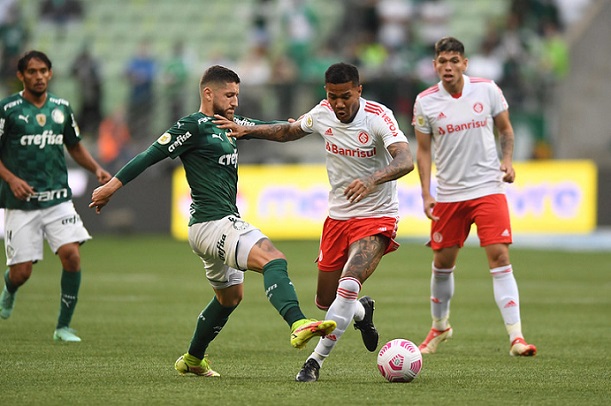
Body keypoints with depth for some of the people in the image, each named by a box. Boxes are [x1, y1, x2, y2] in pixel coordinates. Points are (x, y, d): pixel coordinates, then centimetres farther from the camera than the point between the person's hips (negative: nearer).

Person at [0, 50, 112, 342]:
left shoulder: (62, 108, 9)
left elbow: (74, 146, 22)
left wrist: (96, 169, 6)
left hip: (58, 199, 3)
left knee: (71, 255, -16)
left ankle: (64, 326, -2)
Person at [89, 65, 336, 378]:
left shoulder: (228, 124, 17)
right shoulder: (193, 126, -9)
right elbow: (151, 155, -9)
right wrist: (112, 186, -10)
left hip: (225, 224, 11)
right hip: (212, 222, -11)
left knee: (230, 295, 25)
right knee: (273, 259, -28)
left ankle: (192, 360, 39)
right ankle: (298, 325, -49)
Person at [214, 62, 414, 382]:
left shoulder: (378, 117, -20)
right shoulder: (322, 114, -4)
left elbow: (405, 161, -35)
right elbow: (290, 131, 19)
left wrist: (371, 181, -52)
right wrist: (247, 130, 9)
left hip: (376, 218, -6)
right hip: (337, 217, 6)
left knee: (348, 286, -26)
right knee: (325, 301, 10)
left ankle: (315, 361, -15)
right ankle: (362, 312, 45)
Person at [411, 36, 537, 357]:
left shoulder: (487, 90, -3)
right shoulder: (425, 102, -2)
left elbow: (505, 129, 11)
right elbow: (423, 150, 5)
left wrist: (507, 160, -7)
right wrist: (426, 194, -3)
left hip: (488, 188, -1)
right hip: (448, 194, 1)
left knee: (499, 257, -13)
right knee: (442, 262, 9)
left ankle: (516, 336, -14)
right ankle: (440, 326, 35)